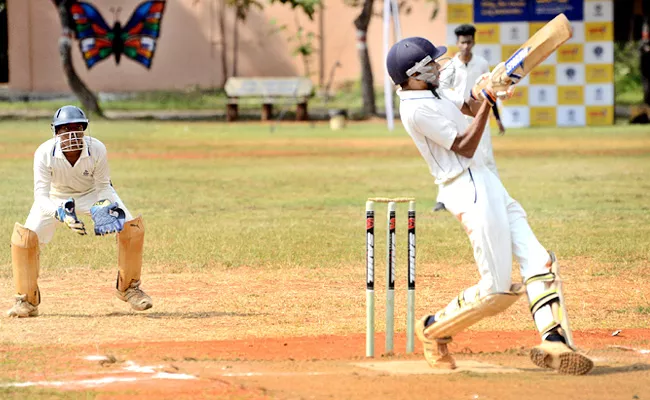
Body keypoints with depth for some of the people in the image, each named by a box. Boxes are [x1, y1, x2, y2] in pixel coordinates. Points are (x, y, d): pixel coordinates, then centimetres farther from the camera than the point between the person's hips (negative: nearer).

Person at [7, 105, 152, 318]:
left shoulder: (97, 149, -31)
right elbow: (41, 195, -35)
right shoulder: (44, 153, -34)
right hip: (56, 197, -1)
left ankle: (128, 287, 8)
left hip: (92, 193, 1)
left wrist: (107, 206, -40)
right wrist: (60, 214, -55)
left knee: (132, 227, -17)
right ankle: (27, 300, 1)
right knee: (25, 237, -20)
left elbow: (103, 187, -17)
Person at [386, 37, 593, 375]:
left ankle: (554, 343, -9)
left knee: (538, 262, -1)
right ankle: (434, 330, 10)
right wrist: (488, 101, -15)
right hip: (468, 191, -11)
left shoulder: (431, 94, 14)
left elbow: (471, 107, 25)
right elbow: (464, 147, -15)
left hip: (486, 183, 11)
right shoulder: (417, 108, -16)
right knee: (496, 289, -9)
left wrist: (488, 91, 3)